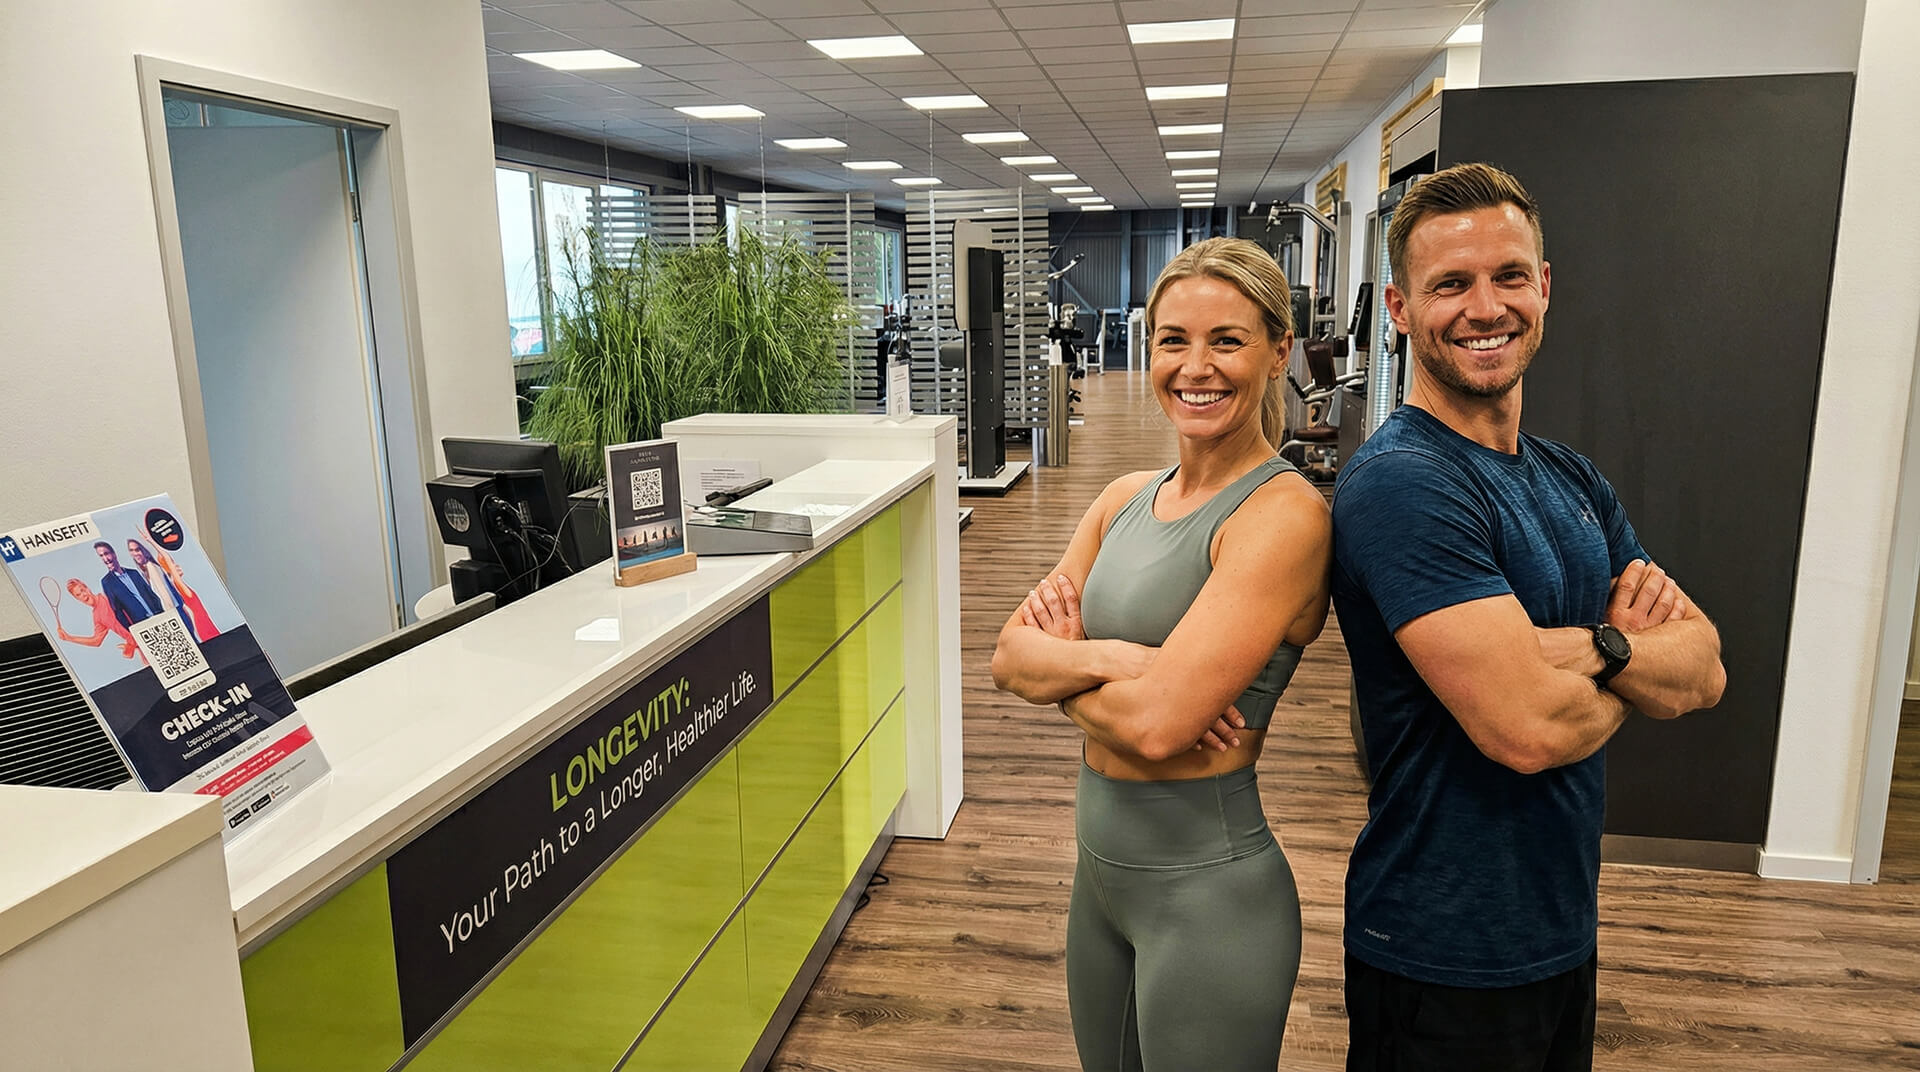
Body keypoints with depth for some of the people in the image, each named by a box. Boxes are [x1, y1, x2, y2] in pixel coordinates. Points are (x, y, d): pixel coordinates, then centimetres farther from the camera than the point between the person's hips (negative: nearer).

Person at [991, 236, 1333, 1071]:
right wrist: (1103, 657, -20)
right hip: (1102, 867, 7)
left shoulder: (1284, 513, -19)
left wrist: (1056, 662, -10)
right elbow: (1008, 657, -1)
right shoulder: (1127, 498, 4)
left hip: (1207, 885, -7)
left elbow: (1156, 722, -27)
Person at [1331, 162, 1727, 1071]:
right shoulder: (1400, 484, -23)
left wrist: (1592, 646, -21)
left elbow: (1705, 669, 1)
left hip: (1561, 924, 8)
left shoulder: (1571, 479, 5)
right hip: (1446, 955, -8)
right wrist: (1640, 659, -7)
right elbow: (1528, 726, -29)